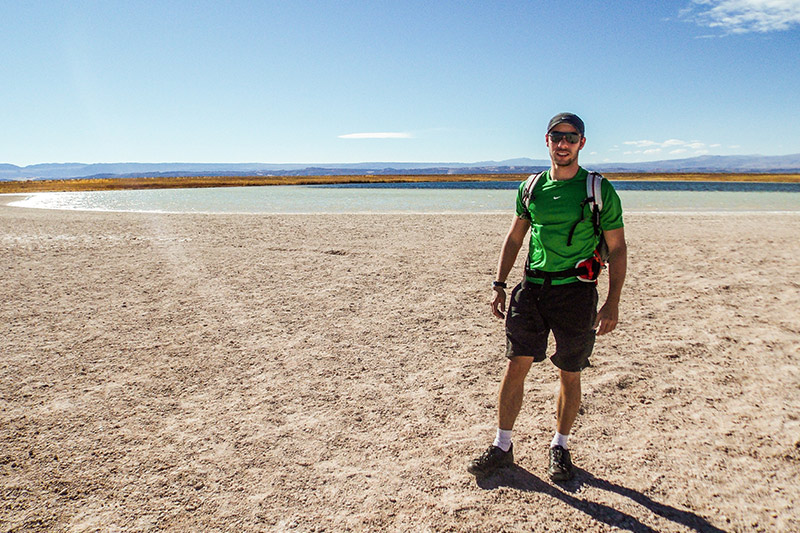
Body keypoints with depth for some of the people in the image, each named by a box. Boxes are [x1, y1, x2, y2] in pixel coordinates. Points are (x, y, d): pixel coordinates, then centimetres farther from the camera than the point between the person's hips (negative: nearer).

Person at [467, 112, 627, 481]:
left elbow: (617, 249, 0)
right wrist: (499, 285, 9)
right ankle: (502, 447, 14)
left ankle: (560, 447, 28)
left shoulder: (599, 190, -2)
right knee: (516, 365, 0)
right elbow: (514, 238, 16)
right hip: (532, 288, 3)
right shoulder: (531, 188, 8)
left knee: (569, 376, 8)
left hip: (575, 292, -2)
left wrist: (613, 302, -8)